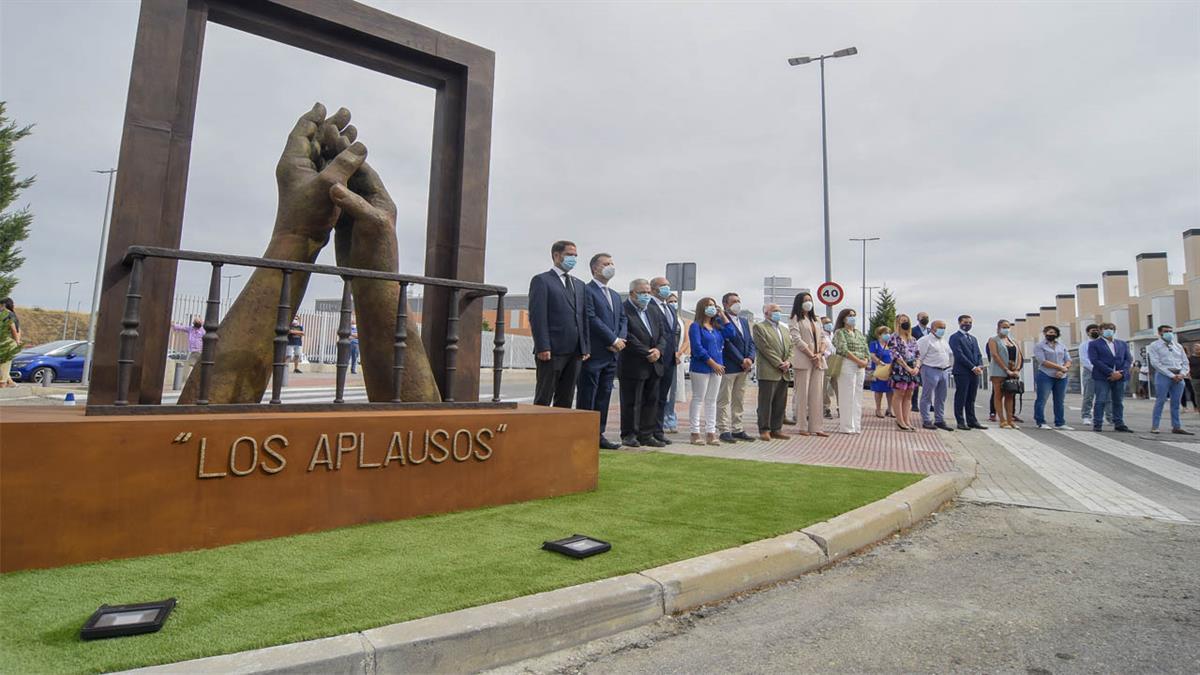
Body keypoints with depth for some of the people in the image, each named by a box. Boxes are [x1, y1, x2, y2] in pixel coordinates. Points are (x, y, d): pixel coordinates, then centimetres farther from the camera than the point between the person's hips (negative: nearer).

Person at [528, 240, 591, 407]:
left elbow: (584, 318, 18)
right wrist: (543, 347, -17)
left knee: (565, 400, 9)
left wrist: (586, 347, 9)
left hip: (575, 351, 6)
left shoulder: (579, 285, 20)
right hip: (552, 351, -6)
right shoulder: (541, 280, -1)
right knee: (543, 399, 0)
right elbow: (537, 317, -9)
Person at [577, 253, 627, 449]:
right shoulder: (586, 290, -5)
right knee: (587, 397, -2)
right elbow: (592, 318, -15)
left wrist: (620, 340, -3)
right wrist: (613, 340, -13)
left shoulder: (616, 295, 21)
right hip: (594, 353, -8)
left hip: (612, 354, 8)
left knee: (604, 396, 10)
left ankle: (598, 435, 16)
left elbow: (623, 320, 16)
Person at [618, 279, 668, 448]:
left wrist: (659, 350, -5)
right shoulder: (623, 310, -10)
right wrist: (647, 354, -16)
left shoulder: (652, 312, 16)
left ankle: (646, 435, 18)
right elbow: (627, 337, -18)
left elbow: (662, 334, 15)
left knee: (651, 402, 10)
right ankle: (629, 435, 12)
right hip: (633, 366, -8)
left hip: (653, 365, 8)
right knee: (631, 402, 1)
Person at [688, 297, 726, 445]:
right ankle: (695, 433, 4)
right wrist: (712, 363, -15)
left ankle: (710, 433, 13)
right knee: (698, 399, -2)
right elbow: (697, 347, -14)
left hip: (716, 368, 7)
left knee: (711, 401, 8)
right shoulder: (696, 326, -5)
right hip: (701, 367, -7)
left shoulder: (716, 327, 16)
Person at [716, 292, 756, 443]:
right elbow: (727, 343, -16)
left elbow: (751, 342, 14)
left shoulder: (744, 321, 17)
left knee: (739, 401, 12)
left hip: (743, 367, 8)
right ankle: (724, 430, 4)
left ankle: (737, 429, 19)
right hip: (728, 367, -8)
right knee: (724, 400, -1)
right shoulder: (720, 321, -10)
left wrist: (750, 359, -4)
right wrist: (741, 361, -15)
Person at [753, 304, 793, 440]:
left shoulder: (783, 329, 22)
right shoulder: (759, 327, -3)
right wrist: (779, 364, -14)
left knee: (780, 404, 8)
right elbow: (765, 348, -11)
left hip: (784, 373, 7)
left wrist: (788, 361, -3)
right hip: (768, 372, -7)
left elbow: (790, 347, 16)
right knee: (766, 403, -3)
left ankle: (776, 429, 15)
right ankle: (764, 430, 2)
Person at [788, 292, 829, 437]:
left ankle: (816, 426, 5)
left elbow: (824, 338, 14)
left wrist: (820, 354, -5)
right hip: (803, 361, -6)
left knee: (817, 394, 3)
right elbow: (797, 339, -9)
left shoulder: (816, 320, 21)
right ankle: (802, 427, 1)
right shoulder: (794, 319, 2)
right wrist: (812, 356, -14)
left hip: (818, 361, 6)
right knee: (803, 394, -4)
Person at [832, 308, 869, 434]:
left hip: (860, 367, 7)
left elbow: (866, 349, 15)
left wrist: (865, 361, -5)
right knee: (847, 396, -6)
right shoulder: (839, 332, -1)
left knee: (857, 396, 7)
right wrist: (858, 360, -17)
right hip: (847, 365, -7)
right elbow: (843, 350, -13)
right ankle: (846, 426, -1)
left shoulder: (859, 333, 20)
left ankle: (856, 425, 12)